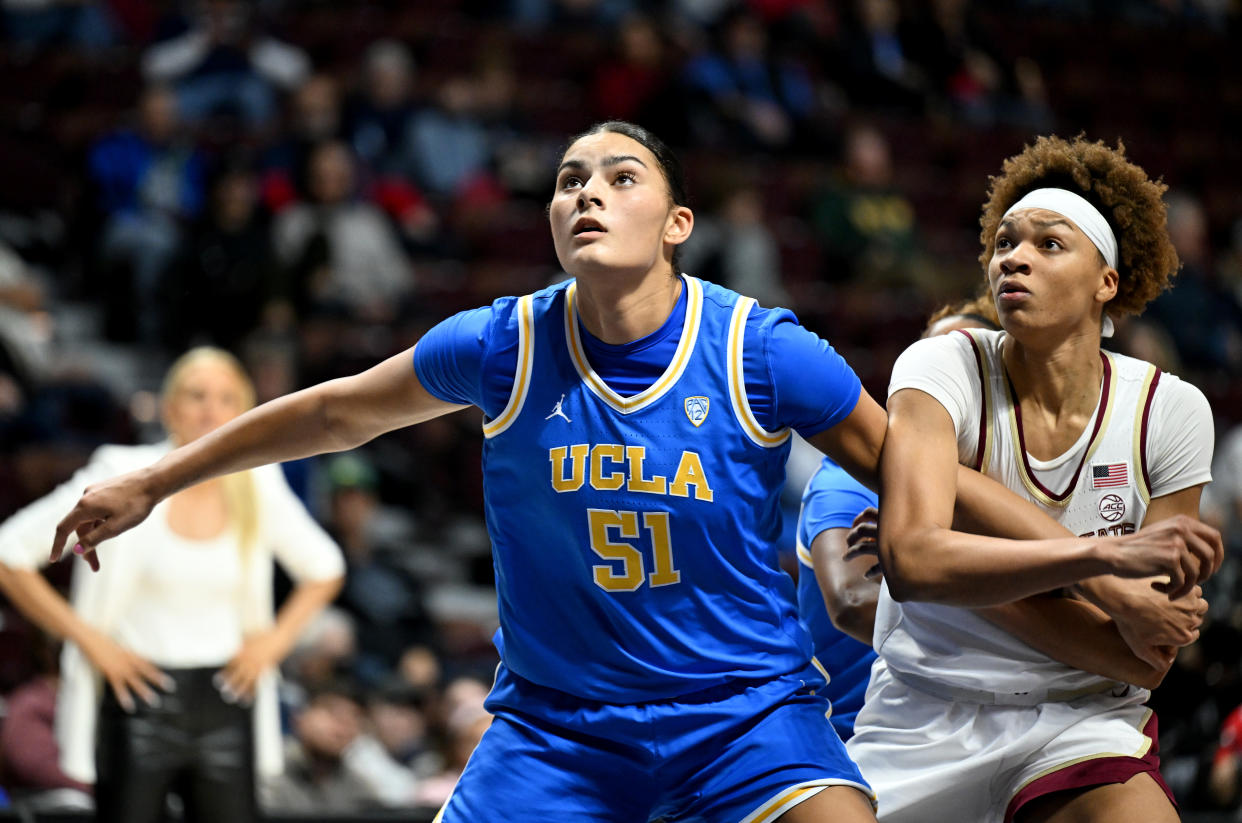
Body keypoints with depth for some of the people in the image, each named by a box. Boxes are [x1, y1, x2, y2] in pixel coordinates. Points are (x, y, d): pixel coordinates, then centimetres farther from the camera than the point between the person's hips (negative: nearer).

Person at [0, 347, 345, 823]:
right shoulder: (123, 477, -6)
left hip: (224, 704, 3)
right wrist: (84, 636, -10)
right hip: (138, 697, -3)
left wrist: (276, 640, 5)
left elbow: (324, 569, 20)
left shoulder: (258, 488, 3)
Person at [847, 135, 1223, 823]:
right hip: (926, 719, 0)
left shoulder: (1169, 411, -6)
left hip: (1082, 721, 0)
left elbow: (1145, 662, -8)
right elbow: (910, 560, -29)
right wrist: (1100, 556, -37)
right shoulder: (943, 369, -11)